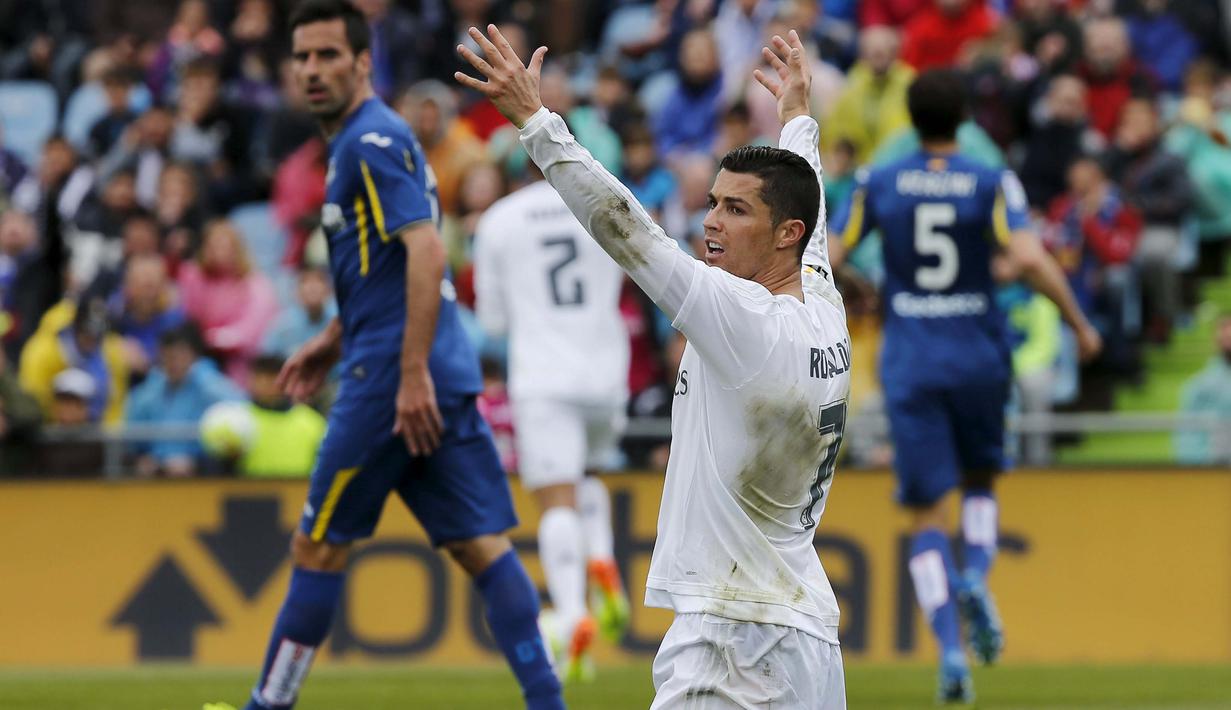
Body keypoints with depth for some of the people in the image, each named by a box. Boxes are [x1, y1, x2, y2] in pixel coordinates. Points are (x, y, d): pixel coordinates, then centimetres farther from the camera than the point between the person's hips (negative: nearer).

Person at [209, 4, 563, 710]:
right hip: (446, 376, 9)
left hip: (391, 378, -9)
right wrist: (334, 340, 30)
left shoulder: (371, 141, -11)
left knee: (319, 547, 2)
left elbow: (426, 253, -21)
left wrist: (412, 373, -25)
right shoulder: (366, 139, 19)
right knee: (480, 543, 3)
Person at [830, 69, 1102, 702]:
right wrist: (1080, 324, -7)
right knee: (980, 482, 23)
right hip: (978, 357, 0)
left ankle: (950, 650, -14)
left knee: (927, 514, 3)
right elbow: (1028, 259, -18)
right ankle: (976, 578, -9)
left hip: (909, 361, 0)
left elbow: (824, 262, -2)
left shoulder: (877, 185, 0)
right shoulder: (992, 185, -4)